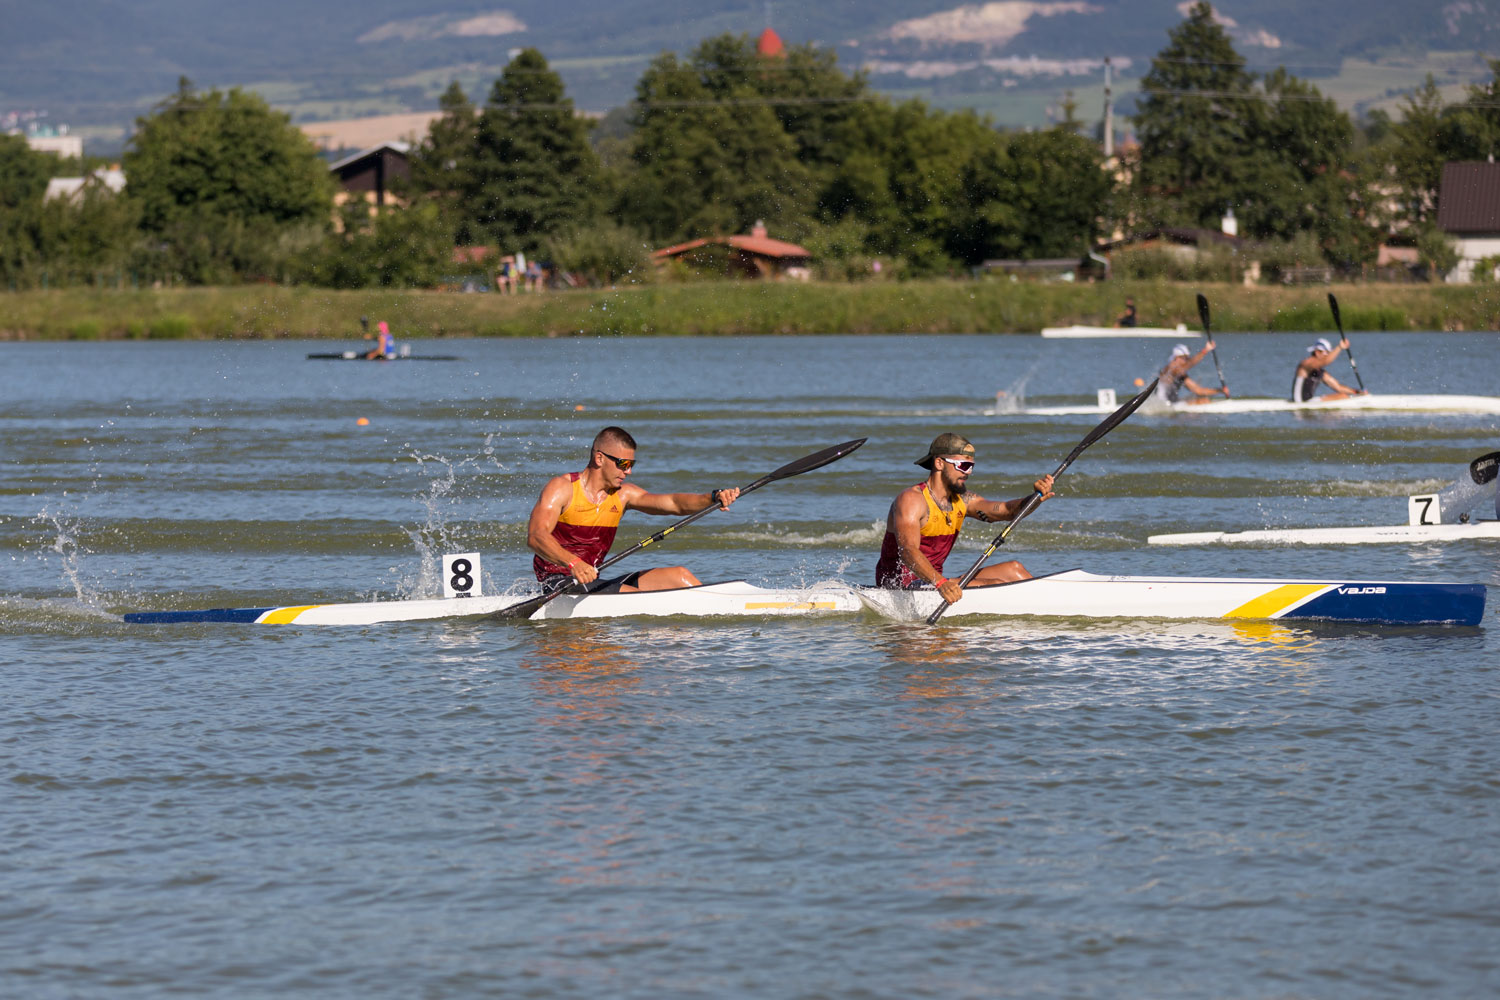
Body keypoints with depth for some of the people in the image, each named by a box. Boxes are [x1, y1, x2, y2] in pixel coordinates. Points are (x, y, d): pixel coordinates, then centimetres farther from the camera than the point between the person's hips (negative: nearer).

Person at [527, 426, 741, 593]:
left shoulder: (623, 494, 8)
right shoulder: (561, 488, -11)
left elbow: (672, 503, 0)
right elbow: (535, 536, -25)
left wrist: (713, 498, -20)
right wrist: (573, 563, -42)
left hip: (593, 581, 8)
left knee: (678, 575, -1)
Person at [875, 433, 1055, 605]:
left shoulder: (961, 500, 11)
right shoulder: (911, 499, -16)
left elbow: (1007, 510, 1)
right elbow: (908, 551, -30)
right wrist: (940, 583, -46)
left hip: (933, 580, 9)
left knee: (1013, 570, 4)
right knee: (998, 585, -20)